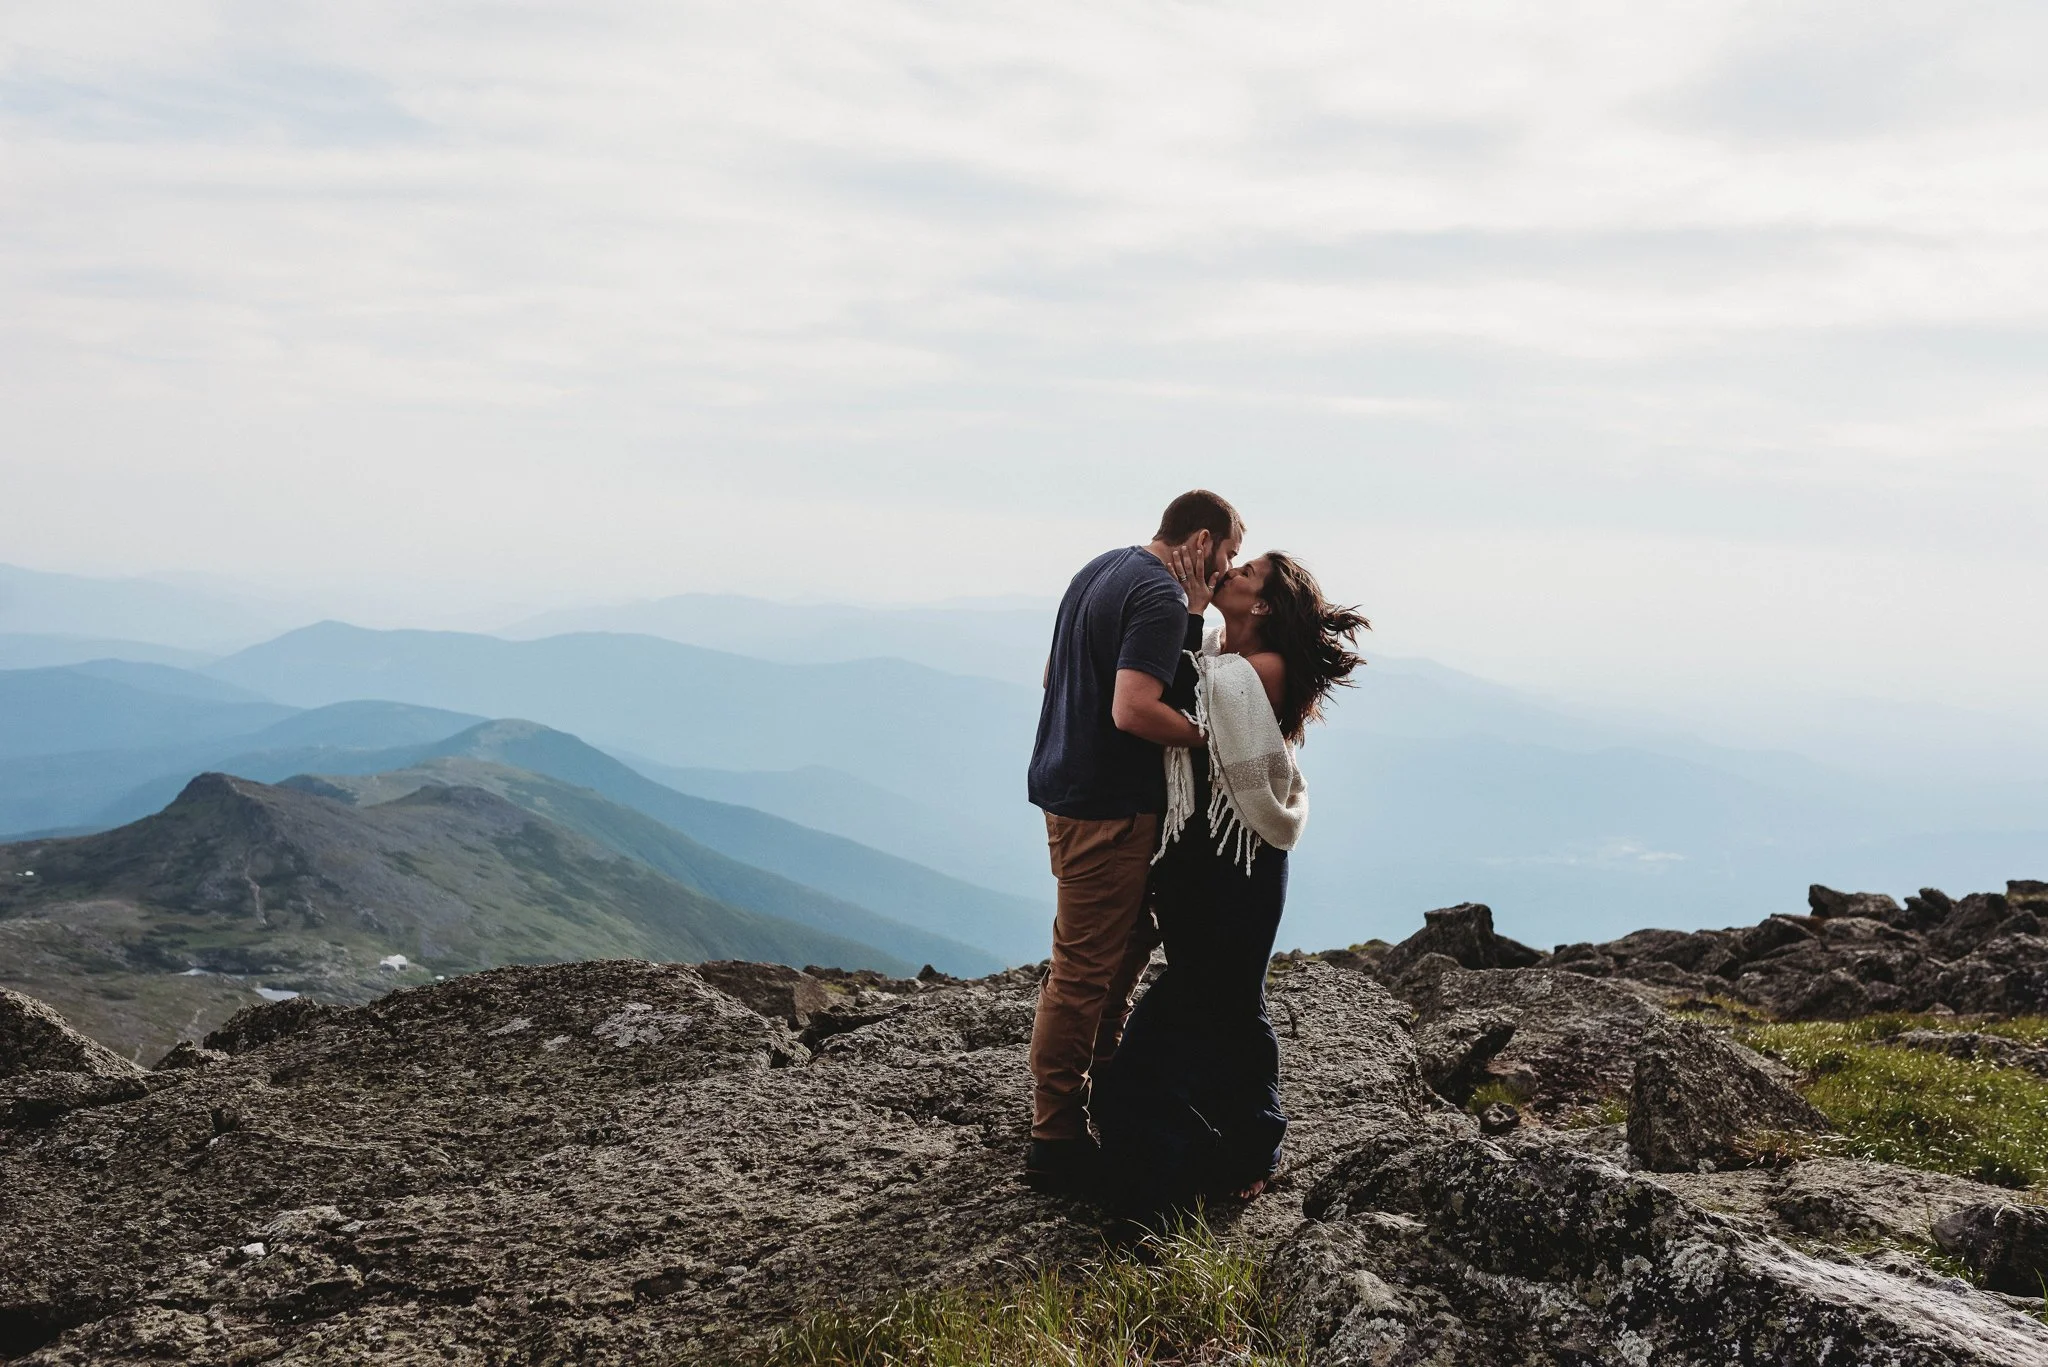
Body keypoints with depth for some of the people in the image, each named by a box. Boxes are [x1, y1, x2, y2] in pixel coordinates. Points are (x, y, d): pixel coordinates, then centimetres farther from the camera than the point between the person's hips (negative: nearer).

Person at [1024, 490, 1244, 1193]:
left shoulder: (1100, 569, 13)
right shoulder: (1163, 599, -17)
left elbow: (1053, 674, 22)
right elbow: (1134, 710, -29)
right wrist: (1209, 737, -15)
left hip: (1069, 785, 10)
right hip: (1108, 807, -10)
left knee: (1131, 941, 22)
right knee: (1084, 972, -3)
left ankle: (1102, 1083, 33)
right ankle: (1054, 1141, 4)